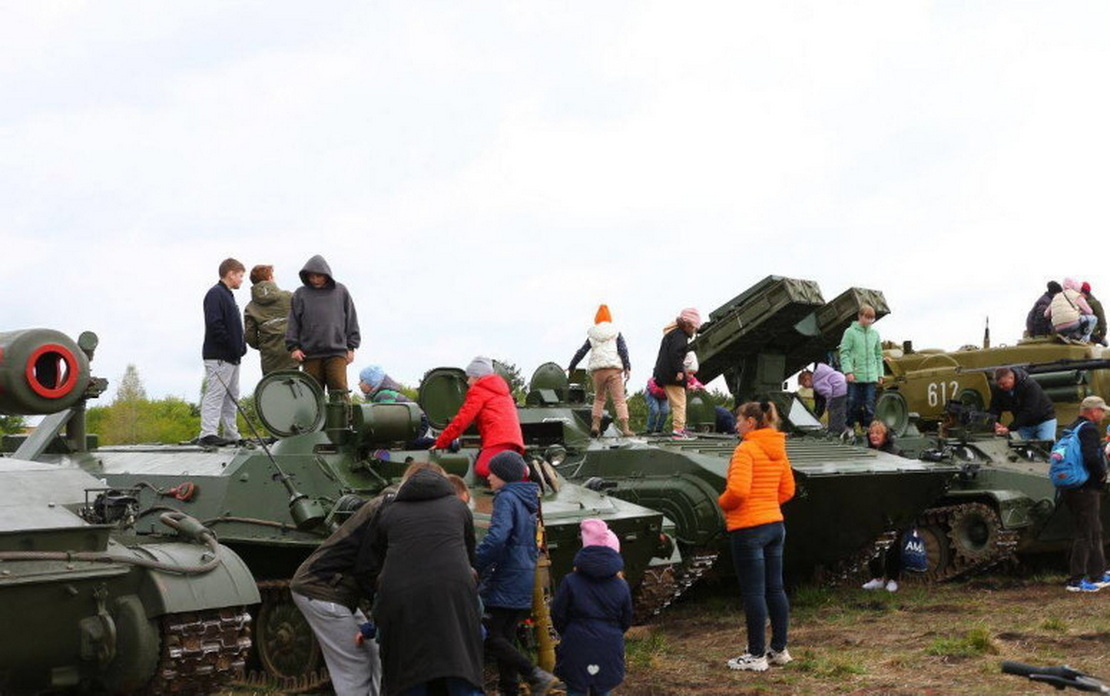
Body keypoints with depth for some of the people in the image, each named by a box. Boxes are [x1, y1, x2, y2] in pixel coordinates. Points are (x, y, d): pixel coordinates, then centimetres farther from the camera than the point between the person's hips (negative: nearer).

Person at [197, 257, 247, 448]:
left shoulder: (227, 296, 22)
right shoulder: (215, 294, -10)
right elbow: (214, 325, -20)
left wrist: (240, 347, 12)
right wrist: (232, 346, -19)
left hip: (231, 357, 10)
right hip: (218, 356, -10)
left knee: (231, 397, 11)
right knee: (215, 394, -13)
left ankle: (231, 435, 16)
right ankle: (208, 434, -16)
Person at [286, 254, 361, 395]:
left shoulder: (341, 291, 7)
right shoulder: (300, 294, 6)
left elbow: (351, 320, 10)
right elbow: (293, 323, 8)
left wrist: (351, 347, 7)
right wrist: (293, 347, -1)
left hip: (337, 352, -1)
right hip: (310, 354, 1)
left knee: (339, 388, -10)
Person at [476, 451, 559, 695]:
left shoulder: (506, 498, -13)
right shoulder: (526, 500, 16)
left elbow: (496, 537, -28)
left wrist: (475, 565, -20)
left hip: (505, 581, -9)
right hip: (523, 581, 9)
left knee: (491, 637, -9)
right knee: (506, 636, 13)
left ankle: (536, 675, -16)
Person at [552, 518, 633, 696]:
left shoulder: (570, 582, -9)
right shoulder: (621, 586, -2)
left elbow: (557, 615, -4)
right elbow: (626, 621, 8)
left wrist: (566, 634, 15)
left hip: (577, 647, -2)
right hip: (608, 652, 2)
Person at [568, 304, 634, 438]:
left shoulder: (592, 336, 15)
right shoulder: (616, 333, 11)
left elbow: (581, 352, 17)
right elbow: (623, 350, 0)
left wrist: (571, 367, 27)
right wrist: (627, 367, -2)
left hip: (598, 371, 2)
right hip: (614, 369, -2)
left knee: (599, 398, 17)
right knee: (619, 399, -5)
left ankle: (595, 425, 1)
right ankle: (625, 428, -16)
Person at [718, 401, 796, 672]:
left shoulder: (746, 449, -16)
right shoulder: (777, 449, 10)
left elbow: (738, 490, -26)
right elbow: (787, 489, 15)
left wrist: (723, 503, -8)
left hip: (748, 528, -9)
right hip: (775, 524, 9)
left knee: (753, 593, -2)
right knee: (775, 588, 14)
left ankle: (756, 655, 4)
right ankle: (779, 649, 22)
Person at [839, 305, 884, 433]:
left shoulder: (874, 334, 12)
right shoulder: (850, 332, -2)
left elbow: (878, 355, 17)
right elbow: (844, 353, -6)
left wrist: (880, 374, 11)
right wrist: (848, 371, -15)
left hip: (871, 377, 4)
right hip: (855, 377, -4)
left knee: (870, 406, 2)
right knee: (854, 405, 1)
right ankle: (850, 428, 14)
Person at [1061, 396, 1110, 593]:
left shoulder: (1071, 429, 15)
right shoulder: (1089, 429, -15)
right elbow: (1091, 458, -28)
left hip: (1070, 488, 10)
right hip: (1086, 490, -10)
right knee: (1085, 535, -5)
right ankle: (1075, 580, -4)